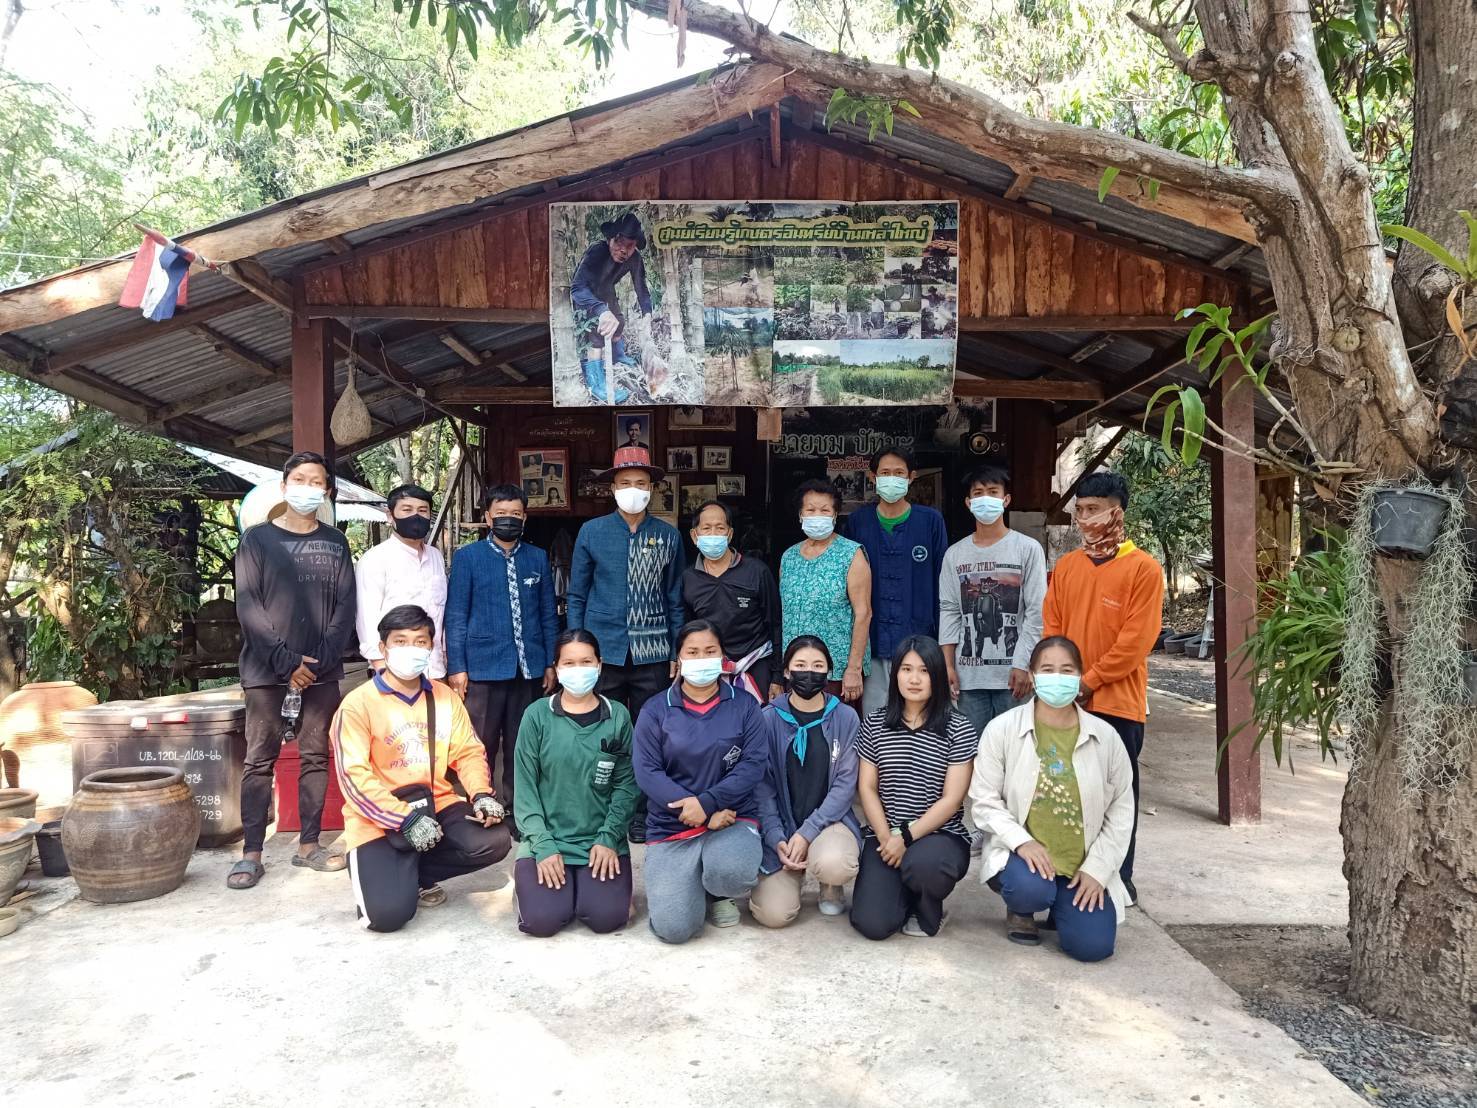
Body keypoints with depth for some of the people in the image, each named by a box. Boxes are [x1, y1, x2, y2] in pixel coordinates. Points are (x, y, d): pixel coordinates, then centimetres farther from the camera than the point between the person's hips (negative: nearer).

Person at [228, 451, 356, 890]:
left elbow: (345, 605, 4)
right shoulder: (258, 539, 4)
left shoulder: (335, 542, 10)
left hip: (322, 669, 2)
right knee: (260, 759, -1)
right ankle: (251, 853, 4)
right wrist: (286, 661, -13)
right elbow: (248, 605, -4)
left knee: (316, 756, 6)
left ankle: (308, 844, 14)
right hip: (266, 668, -2)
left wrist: (321, 659, -10)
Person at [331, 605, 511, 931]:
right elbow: (353, 776, -15)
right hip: (380, 819, -5)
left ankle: (417, 874, 5)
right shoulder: (359, 703, -9)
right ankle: (388, 873, 15)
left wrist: (482, 795, -14)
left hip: (437, 805, 5)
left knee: (494, 840, -21)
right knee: (389, 913, -23)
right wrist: (406, 819, -23)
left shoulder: (445, 697, 6)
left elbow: (468, 752, 7)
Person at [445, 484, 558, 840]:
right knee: (481, 746, 2)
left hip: (529, 667, 3)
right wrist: (456, 667, -6)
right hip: (483, 667, -3)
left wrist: (550, 662, 7)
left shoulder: (538, 558, 9)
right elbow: (456, 615, -1)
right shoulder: (467, 557, 1)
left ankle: (518, 812, 21)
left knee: (521, 745, 10)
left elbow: (548, 613, 11)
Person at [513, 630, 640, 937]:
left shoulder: (617, 716, 1)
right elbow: (525, 786, -3)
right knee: (542, 920, -17)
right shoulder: (537, 715, -3)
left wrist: (609, 838, -10)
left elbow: (626, 784, 0)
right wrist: (542, 845, -11)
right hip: (547, 839, 0)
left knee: (607, 918, -17)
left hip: (602, 840, 1)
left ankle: (591, 884, 17)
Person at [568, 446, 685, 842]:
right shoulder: (592, 532, 2)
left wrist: (677, 653, 5)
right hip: (604, 651, 0)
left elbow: (674, 599, 8)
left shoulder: (669, 536, 4)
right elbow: (576, 596, 6)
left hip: (653, 655, 1)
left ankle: (640, 817, 21)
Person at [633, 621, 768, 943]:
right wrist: (703, 814, -16)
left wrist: (707, 802, -20)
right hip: (671, 826, 0)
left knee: (731, 872, -34)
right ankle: (685, 882, 20)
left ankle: (719, 893, 5)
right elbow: (647, 771, -6)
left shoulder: (745, 706, 4)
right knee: (673, 928, -16)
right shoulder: (655, 710, 3)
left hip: (733, 818, 0)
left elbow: (754, 763, -6)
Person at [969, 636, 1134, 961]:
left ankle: (1063, 903, 23)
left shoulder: (1105, 736, 0)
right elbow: (984, 800, -7)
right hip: (1022, 851, -2)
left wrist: (1097, 868, -4)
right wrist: (1021, 840, -21)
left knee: (1093, 946, -13)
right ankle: (1021, 909, 6)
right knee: (1030, 889, -35)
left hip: (1084, 863, 3)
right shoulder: (1002, 729, -8)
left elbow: (1121, 810, 5)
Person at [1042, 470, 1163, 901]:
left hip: (1118, 701, -4)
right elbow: (1051, 628, 8)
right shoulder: (1066, 565, 9)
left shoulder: (1143, 568, -6)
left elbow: (1136, 638, -12)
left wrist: (1090, 680, -13)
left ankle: (1119, 877, 17)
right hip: (1067, 702, 4)